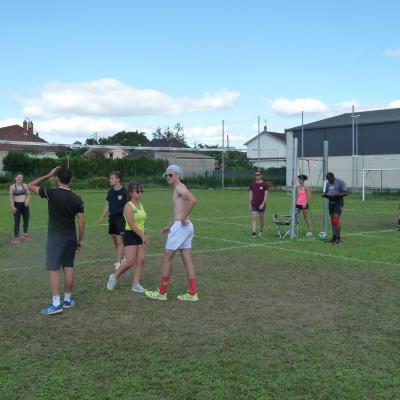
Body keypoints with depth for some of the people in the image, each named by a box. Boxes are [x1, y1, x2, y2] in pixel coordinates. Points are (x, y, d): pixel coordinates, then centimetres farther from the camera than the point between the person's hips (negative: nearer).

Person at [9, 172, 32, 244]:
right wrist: (12, 206, -10)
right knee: (17, 221, -4)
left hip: (24, 205, 3)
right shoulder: (12, 187, -4)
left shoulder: (25, 185, 2)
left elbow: (29, 194, 7)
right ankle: (16, 237, 0)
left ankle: (25, 234, 33)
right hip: (17, 205, -3)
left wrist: (27, 200, -12)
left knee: (26, 220, 13)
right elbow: (11, 198, -2)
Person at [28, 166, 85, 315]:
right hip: (71, 237, 4)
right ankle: (68, 300, 21)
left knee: (53, 269, -2)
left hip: (55, 236, -4)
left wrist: (48, 175, 1)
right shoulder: (77, 199, -3)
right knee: (69, 267, 12)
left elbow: (31, 186, 0)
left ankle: (56, 304, -5)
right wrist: (80, 239, 10)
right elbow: (81, 222, -1)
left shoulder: (51, 193, -13)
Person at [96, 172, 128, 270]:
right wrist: (101, 218, 14)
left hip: (121, 218, -7)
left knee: (119, 240, -8)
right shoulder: (110, 192, 11)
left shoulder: (124, 192, -9)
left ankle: (119, 262, -6)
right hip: (112, 218, 7)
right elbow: (107, 206, 17)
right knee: (114, 240, 10)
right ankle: (122, 258, 24)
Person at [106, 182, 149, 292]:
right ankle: (115, 277, 12)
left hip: (141, 235, 7)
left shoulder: (140, 205, 12)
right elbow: (132, 225, -19)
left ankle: (136, 284, 7)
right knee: (130, 261, -10)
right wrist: (142, 236, -23)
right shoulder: (128, 206, -12)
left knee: (141, 260, 1)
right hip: (130, 235, -7)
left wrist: (144, 236, 16)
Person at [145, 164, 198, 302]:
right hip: (185, 226, 10)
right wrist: (169, 226, 27)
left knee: (167, 257, -1)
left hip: (180, 226, -10)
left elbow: (193, 200, -31)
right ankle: (192, 293, 9)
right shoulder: (178, 190, 20)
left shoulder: (180, 188, -11)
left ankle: (162, 292, 7)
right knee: (187, 260, 8)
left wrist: (184, 218, -23)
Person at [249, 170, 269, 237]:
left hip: (262, 205, -1)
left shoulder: (265, 184, -3)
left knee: (261, 219, 10)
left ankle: (261, 231, 27)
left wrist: (263, 204, -15)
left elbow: (266, 195, -6)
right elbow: (250, 195, 6)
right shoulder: (252, 184, 4)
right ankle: (253, 233, -14)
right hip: (254, 204, 1)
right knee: (253, 218, -10)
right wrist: (250, 205, 2)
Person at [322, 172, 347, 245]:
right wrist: (324, 195, -4)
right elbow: (326, 192, 21)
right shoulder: (328, 183, 15)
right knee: (332, 220, 6)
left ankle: (338, 238, -13)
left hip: (338, 202, -7)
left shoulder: (340, 182, -7)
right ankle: (334, 238, 11)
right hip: (331, 202, 7)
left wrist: (336, 195, -23)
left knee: (336, 219, -17)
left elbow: (345, 193, -12)